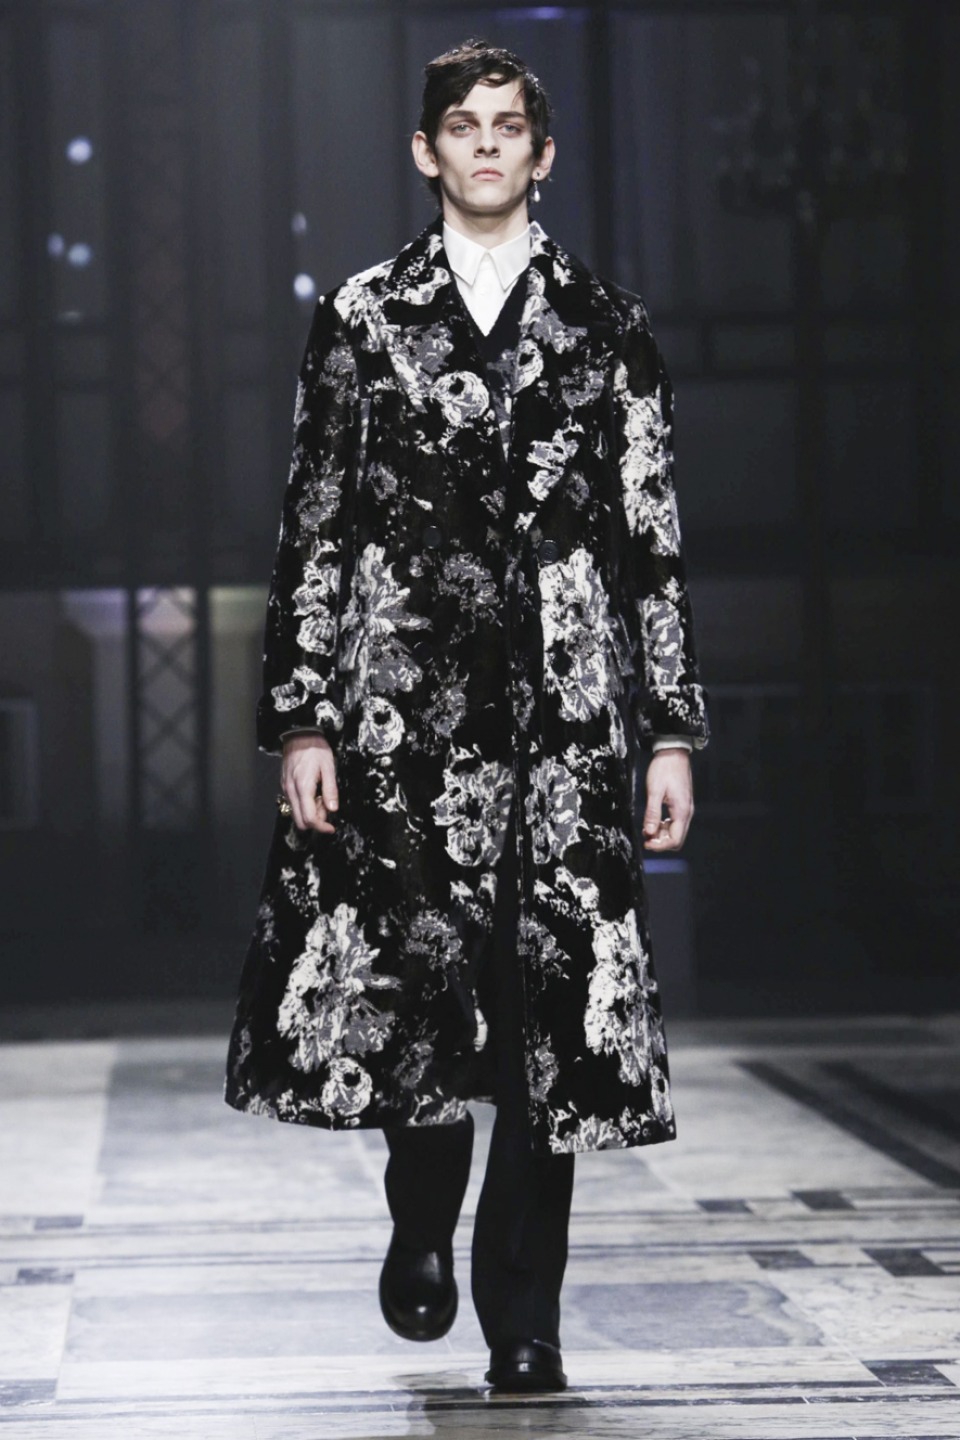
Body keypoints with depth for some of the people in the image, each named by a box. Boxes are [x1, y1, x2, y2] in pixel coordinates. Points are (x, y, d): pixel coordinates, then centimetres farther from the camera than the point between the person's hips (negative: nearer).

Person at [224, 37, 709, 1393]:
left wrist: (671, 730, 2)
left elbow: (653, 543, 8)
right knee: (410, 984, -3)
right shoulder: (360, 318, 8)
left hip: (566, 717, 0)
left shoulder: (608, 325, 9)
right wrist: (300, 718, -1)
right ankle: (424, 1225, 27)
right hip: (401, 707, 0)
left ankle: (524, 1319, 10)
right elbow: (313, 530, 6)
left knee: (556, 1010, -2)